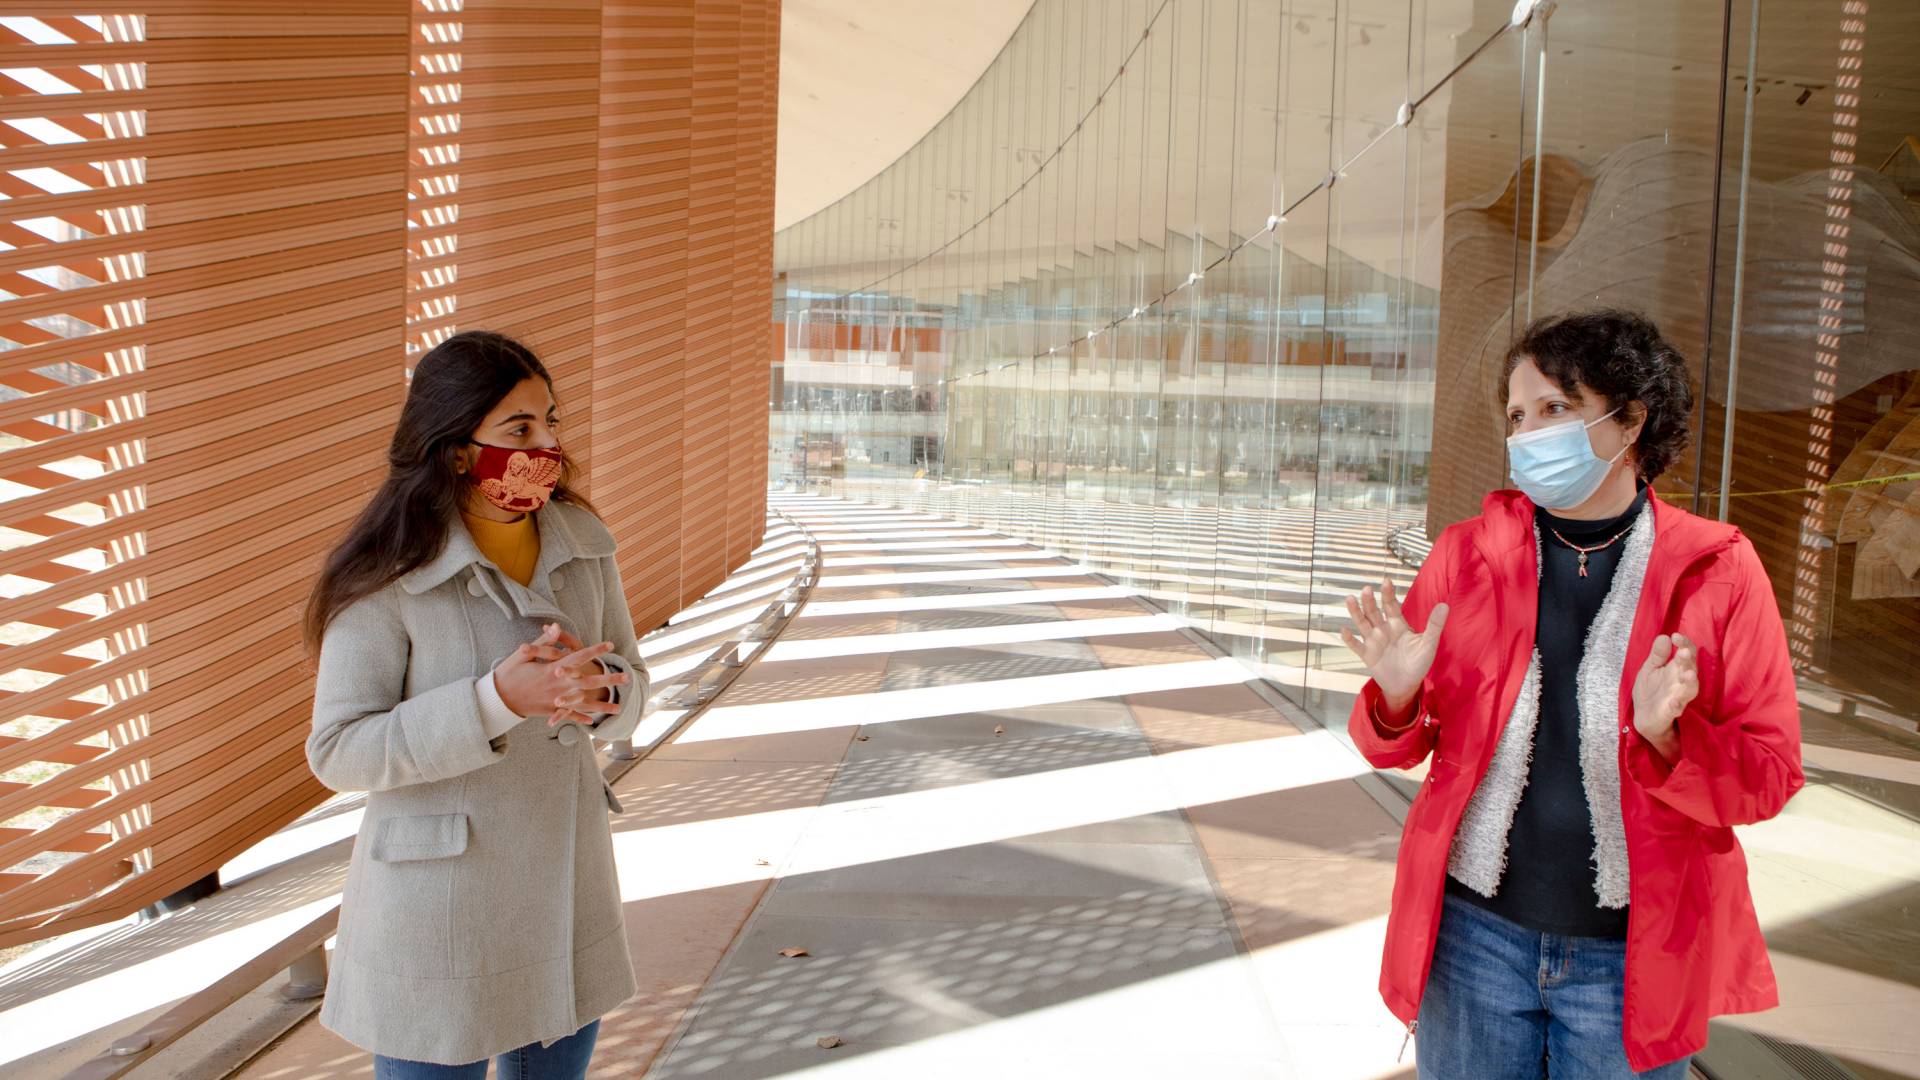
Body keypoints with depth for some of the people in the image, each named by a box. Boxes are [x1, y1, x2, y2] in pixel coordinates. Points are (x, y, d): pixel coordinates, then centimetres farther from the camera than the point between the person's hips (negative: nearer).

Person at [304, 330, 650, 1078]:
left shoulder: (583, 544, -2)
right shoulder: (389, 576, -17)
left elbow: (630, 690, 5)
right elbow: (338, 751, -16)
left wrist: (599, 687, -20)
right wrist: (497, 700, -28)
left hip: (566, 889, 5)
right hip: (436, 912, -5)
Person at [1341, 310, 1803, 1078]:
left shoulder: (1717, 571, -5)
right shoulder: (1468, 553, -1)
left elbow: (1770, 773, -4)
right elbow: (1401, 747, 4)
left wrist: (1664, 736, -23)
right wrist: (1397, 695, -18)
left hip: (1631, 956, -1)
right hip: (1475, 931, 1)